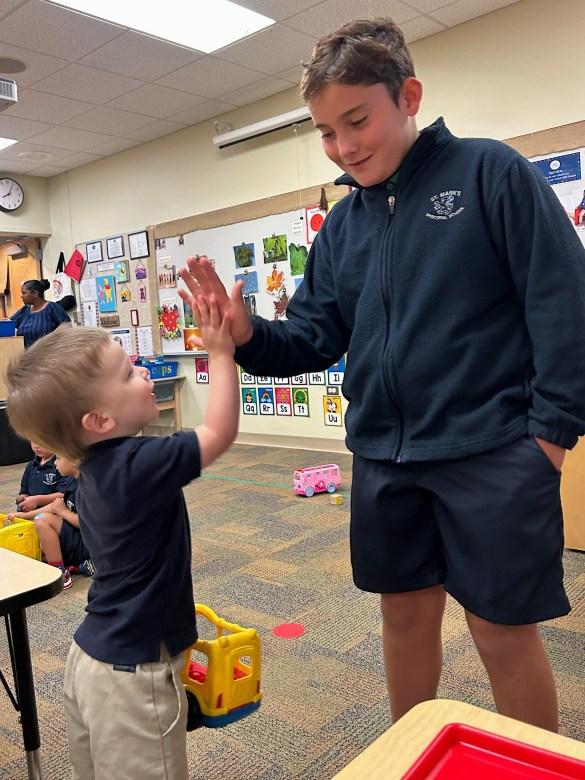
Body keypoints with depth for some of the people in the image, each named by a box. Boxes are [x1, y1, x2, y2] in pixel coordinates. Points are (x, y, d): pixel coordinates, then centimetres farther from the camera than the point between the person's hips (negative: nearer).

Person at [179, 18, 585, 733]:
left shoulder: (490, 173, -5)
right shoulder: (341, 225, 10)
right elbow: (314, 339, 7)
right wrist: (248, 334, -12)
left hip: (492, 451, -5)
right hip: (383, 457, 5)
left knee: (503, 631, 6)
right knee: (406, 611, 18)